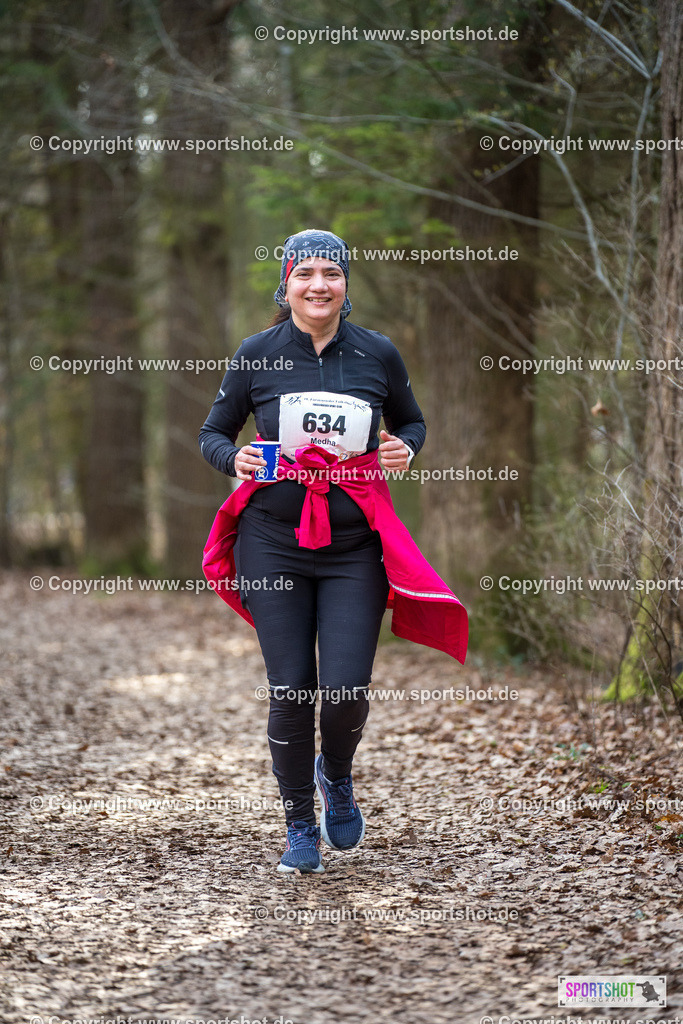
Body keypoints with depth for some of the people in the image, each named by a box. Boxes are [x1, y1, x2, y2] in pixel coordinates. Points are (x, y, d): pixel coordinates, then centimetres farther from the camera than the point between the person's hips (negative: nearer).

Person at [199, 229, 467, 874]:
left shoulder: (377, 354, 2)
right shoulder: (257, 354, 0)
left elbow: (412, 421, 18)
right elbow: (212, 434, 10)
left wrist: (404, 447, -5)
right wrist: (237, 459, -12)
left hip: (355, 546, 0)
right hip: (274, 542, 0)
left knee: (346, 691, -7)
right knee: (289, 692, -1)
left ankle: (336, 777, 29)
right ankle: (299, 828, 20)